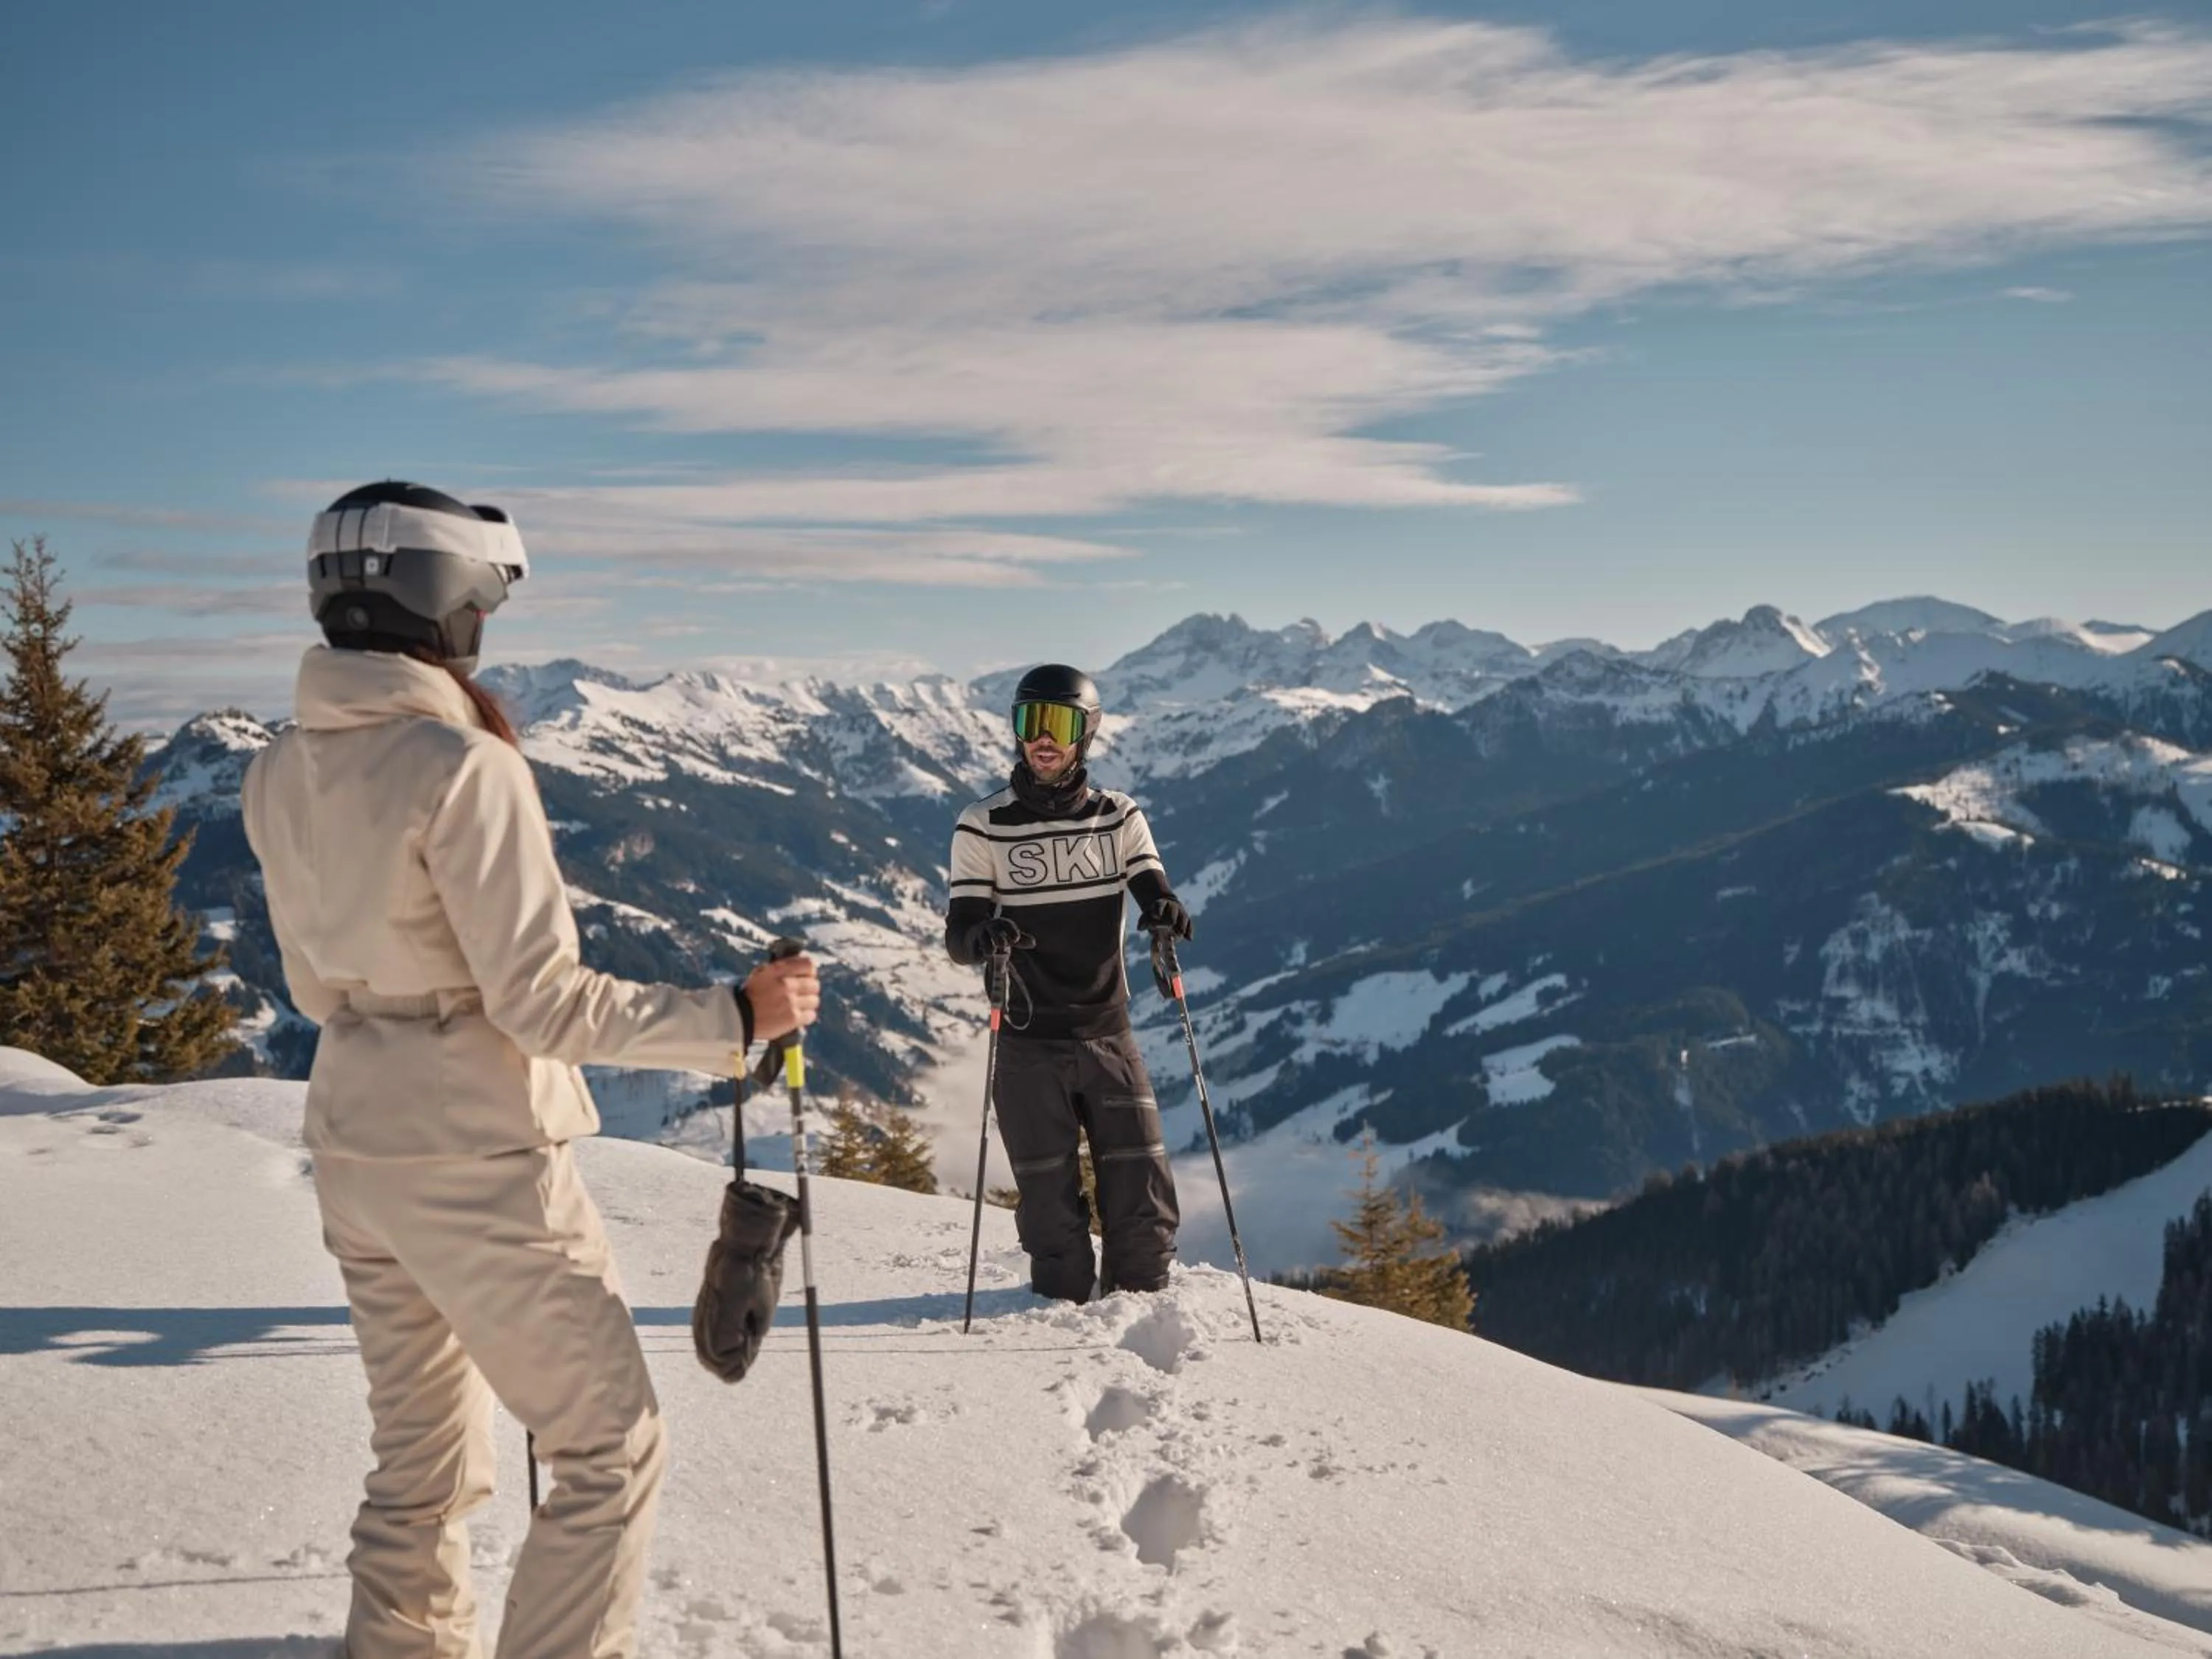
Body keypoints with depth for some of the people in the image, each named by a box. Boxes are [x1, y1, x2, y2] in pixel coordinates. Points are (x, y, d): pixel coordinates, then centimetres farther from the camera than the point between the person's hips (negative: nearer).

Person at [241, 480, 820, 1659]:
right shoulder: (463, 764, -20)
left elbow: (316, 985, 12)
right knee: (610, 1448, 6)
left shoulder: (282, 772, 4)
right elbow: (540, 999, -22)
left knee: (421, 1458, 21)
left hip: (353, 1144, 8)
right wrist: (734, 1019, -15)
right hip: (477, 1158, -8)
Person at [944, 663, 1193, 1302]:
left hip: (1108, 1035, 2)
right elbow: (958, 934, -6)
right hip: (1029, 1043, -2)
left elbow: (1153, 892, -4)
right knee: (1051, 1204, 2)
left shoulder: (1118, 817, 5)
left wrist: (1166, 911, -29)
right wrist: (983, 936, -30)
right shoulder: (984, 826, -2)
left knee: (1143, 1198, 0)